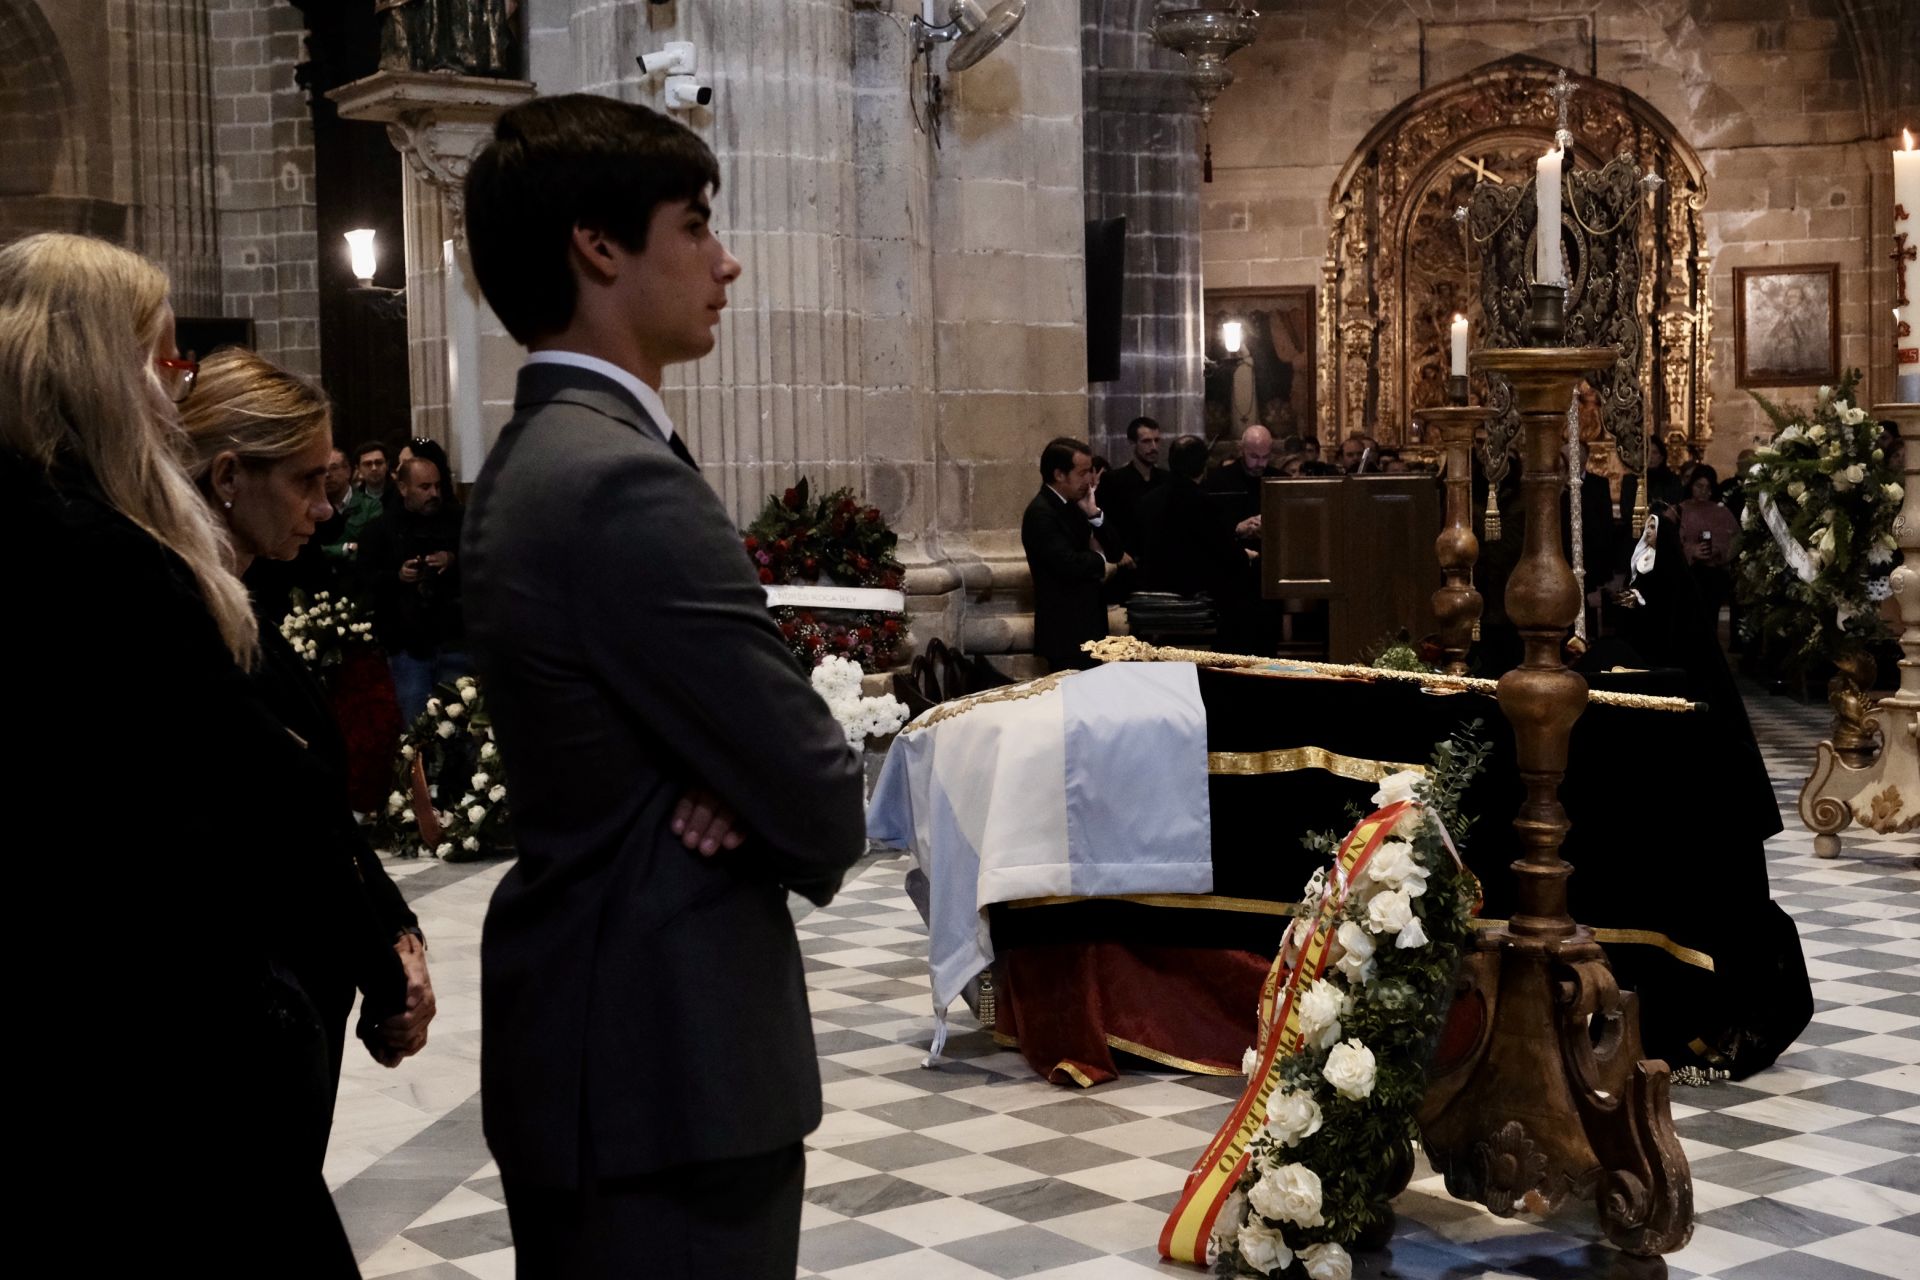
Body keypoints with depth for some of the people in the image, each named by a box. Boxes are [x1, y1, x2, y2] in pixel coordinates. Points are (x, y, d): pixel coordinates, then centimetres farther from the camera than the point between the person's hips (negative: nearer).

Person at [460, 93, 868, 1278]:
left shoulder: (533, 460, 9)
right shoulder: (626, 479, -22)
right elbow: (825, 808, -20)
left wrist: (732, 778, -9)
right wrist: (816, 833, 3)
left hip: (583, 1027, 10)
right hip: (671, 1047, -10)